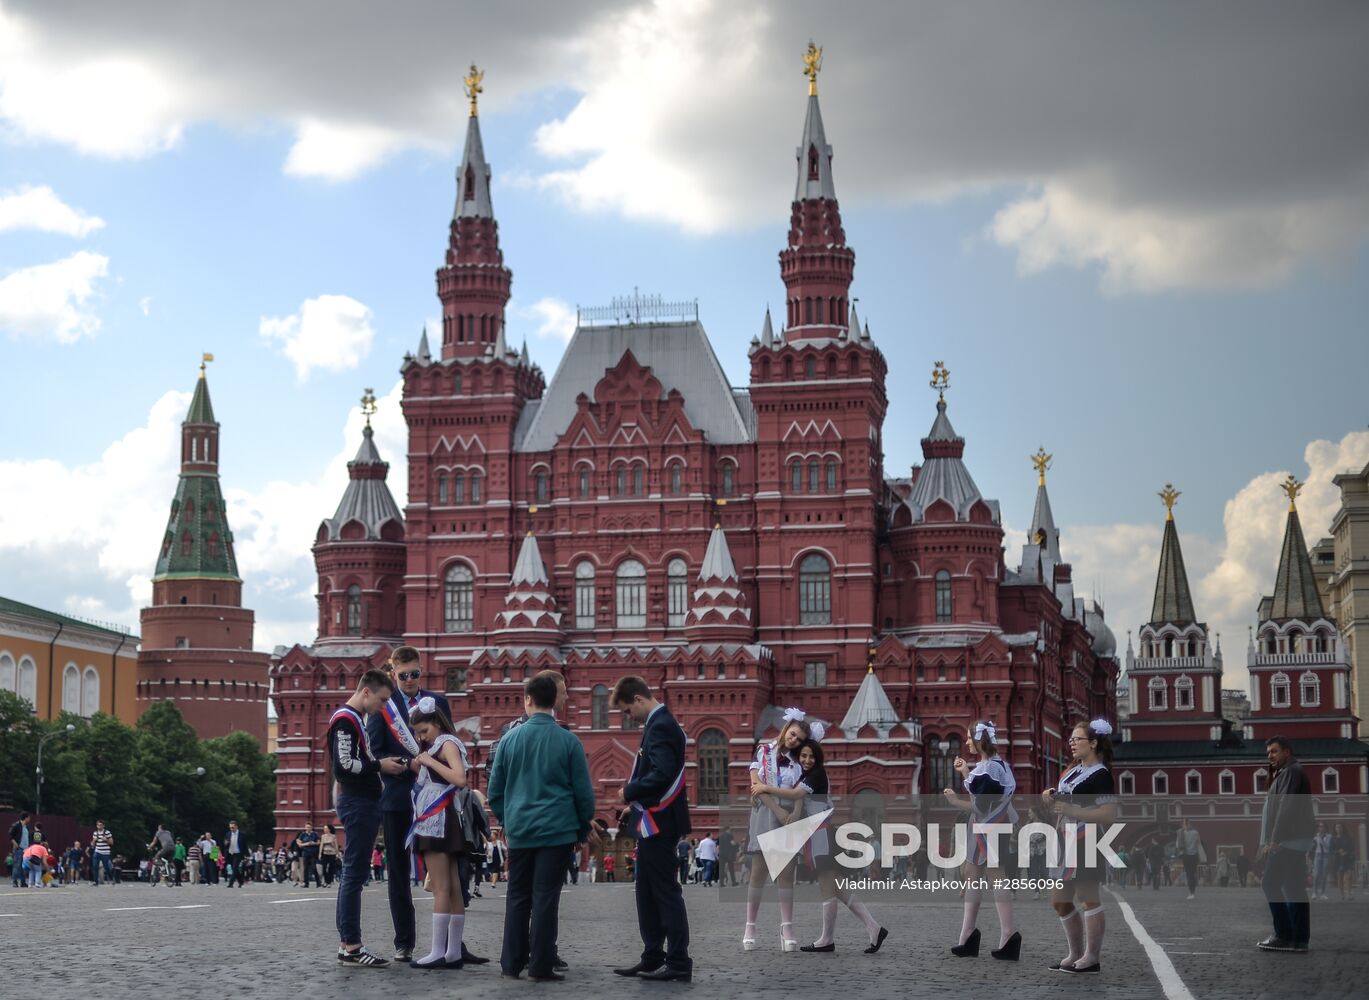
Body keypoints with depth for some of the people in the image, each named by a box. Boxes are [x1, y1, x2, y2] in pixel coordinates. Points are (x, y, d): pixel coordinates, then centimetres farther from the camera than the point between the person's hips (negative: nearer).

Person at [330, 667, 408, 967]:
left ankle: (347, 942, 13)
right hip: (356, 803, -10)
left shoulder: (357, 720, 20)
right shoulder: (344, 720, -11)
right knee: (354, 873, -9)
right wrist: (379, 765, -12)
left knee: (353, 874, 10)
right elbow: (344, 764, -20)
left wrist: (383, 763, 9)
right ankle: (350, 946, -9)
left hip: (365, 802, 10)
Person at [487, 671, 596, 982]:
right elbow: (583, 790, -1)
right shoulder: (568, 741, -4)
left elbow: (494, 790, 7)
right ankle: (540, 966, -1)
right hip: (557, 829, -2)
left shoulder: (510, 738, 1)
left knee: (517, 897, 12)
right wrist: (584, 827, 13)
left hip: (519, 831, 2)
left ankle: (512, 963, 13)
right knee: (545, 898, 0)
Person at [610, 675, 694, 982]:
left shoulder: (661, 726, -17)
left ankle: (679, 964, -3)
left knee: (666, 892, -6)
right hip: (652, 822, 11)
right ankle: (653, 958, 21)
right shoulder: (659, 724, 15)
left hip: (659, 824, -11)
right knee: (647, 892, 15)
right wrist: (635, 807, 11)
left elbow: (662, 775, -28)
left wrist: (629, 793, -15)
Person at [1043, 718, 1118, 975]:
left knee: (1087, 899, -7)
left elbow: (1110, 813, -21)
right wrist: (1050, 800, 5)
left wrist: (1072, 811, -25)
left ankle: (1092, 958, -2)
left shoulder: (1100, 775, -10)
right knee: (1060, 901, 12)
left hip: (1087, 844, -10)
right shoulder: (1072, 772, 18)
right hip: (1067, 844, 10)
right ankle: (1075, 954, 22)